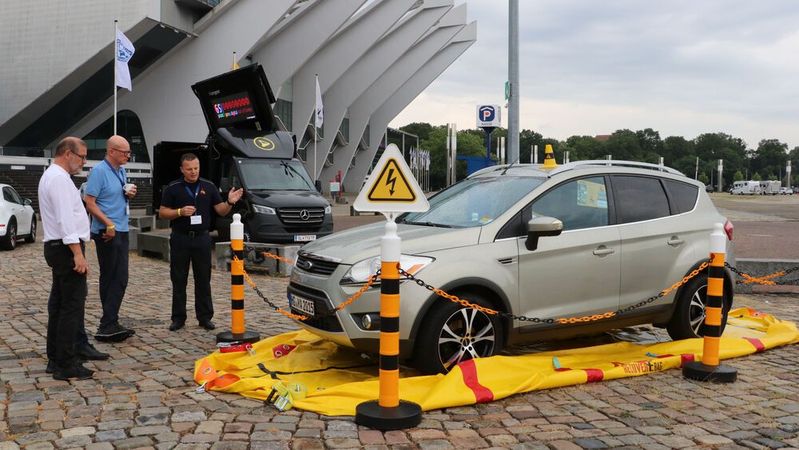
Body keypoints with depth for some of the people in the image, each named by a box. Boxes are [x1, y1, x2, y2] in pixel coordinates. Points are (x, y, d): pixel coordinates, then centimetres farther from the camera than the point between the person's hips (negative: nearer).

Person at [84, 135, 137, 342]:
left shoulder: (121, 171, 13)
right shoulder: (99, 171, -13)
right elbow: (89, 202, -18)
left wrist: (129, 195, 2)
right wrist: (109, 224, -22)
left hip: (122, 231, 8)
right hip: (107, 232, -8)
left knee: (120, 279, 10)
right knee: (110, 279, -4)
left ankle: (110, 323, 17)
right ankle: (107, 326, 3)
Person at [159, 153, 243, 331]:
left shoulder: (209, 187, 5)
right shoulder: (172, 188, 0)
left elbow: (221, 211, 5)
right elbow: (162, 212, -1)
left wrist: (229, 202, -16)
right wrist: (180, 212, -17)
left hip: (202, 238, 1)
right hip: (180, 238, -1)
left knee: (203, 280, 5)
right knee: (179, 280, 5)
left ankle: (205, 317, 13)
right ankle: (178, 318, 13)